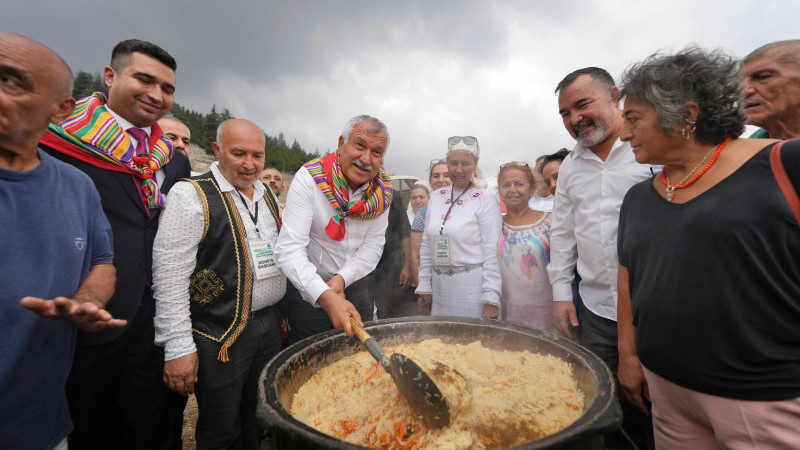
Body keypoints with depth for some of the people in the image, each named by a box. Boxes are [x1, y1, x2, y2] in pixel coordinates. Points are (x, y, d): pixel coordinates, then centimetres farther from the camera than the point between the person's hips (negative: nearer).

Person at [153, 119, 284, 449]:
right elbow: (169, 278, -14)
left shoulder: (267, 195, 9)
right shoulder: (191, 195, -12)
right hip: (220, 336, -6)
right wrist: (178, 348, -15)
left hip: (269, 326, 6)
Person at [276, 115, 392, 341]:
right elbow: (290, 249, -28)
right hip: (306, 288, -4)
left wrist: (341, 278, -22)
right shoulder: (309, 178, -21)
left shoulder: (382, 189, -8)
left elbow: (373, 246, -7)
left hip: (352, 285, 4)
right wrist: (325, 297, -39)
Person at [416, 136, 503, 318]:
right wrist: (424, 285, 10)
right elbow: (426, 246, 12)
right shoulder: (436, 197, 9)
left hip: (473, 287, -5)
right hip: (440, 287, 5)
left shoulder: (485, 199, -6)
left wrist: (490, 299, -15)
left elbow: (492, 252, -11)